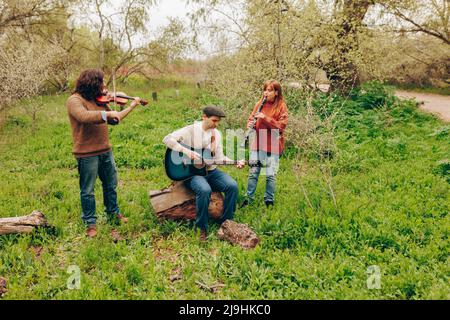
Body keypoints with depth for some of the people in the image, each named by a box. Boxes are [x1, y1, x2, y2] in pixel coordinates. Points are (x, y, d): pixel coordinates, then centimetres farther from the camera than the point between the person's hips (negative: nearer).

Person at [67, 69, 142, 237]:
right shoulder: (74, 100, -13)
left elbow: (114, 120, 15)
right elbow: (84, 116, -34)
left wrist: (132, 106, 14)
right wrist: (108, 113, -32)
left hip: (105, 151, 8)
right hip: (87, 154, -7)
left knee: (111, 185, 20)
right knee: (87, 190, 7)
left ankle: (113, 213, 39)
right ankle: (90, 223, 22)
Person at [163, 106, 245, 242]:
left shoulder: (217, 134, 9)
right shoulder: (191, 130, -8)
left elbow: (219, 158, 8)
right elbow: (167, 139, -18)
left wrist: (235, 162, -8)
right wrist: (186, 151, -27)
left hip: (211, 171, 6)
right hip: (192, 171, -5)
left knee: (232, 185, -18)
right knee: (205, 190, -36)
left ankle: (226, 221, 0)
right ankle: (202, 228, -16)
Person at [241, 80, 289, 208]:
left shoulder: (281, 106, -4)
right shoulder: (260, 103, 7)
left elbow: (281, 125, -12)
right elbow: (251, 118, 14)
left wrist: (264, 118, -21)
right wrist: (250, 124, -10)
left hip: (273, 146, -3)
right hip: (258, 143, 4)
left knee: (270, 175, 3)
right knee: (253, 172, 6)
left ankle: (269, 201, 17)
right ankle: (249, 198, 17)